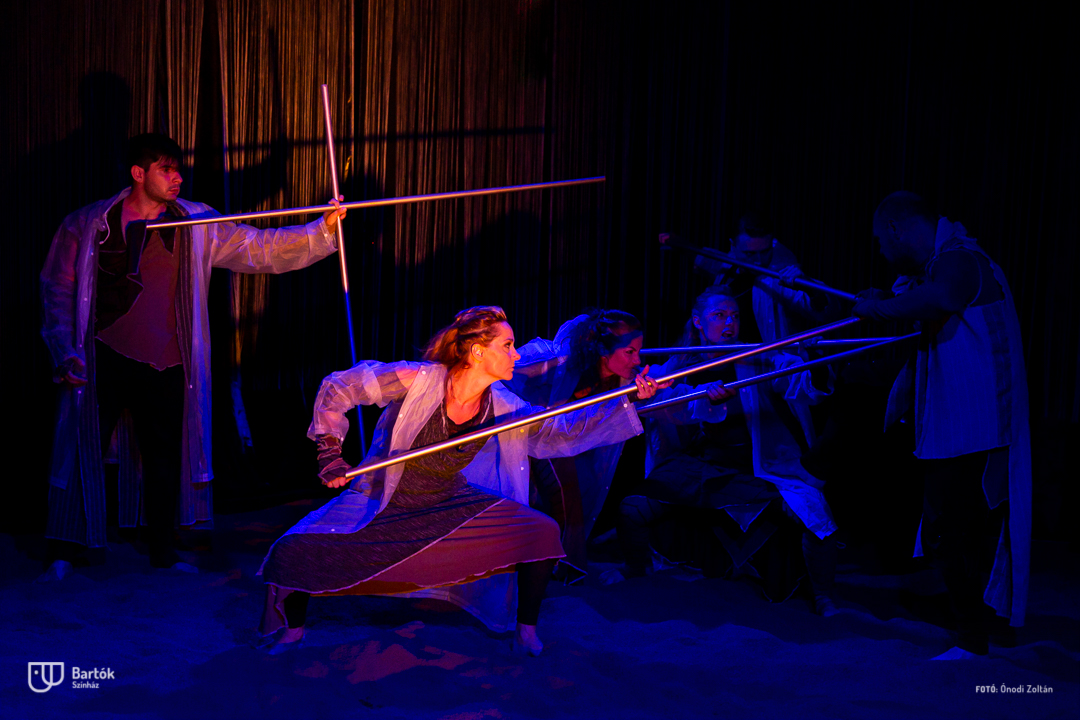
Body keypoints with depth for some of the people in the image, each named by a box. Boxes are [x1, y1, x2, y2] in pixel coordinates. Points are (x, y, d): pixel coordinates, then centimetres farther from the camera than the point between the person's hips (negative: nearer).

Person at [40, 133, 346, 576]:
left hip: (165, 365, 3)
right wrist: (65, 352, -8)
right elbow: (57, 290, 3)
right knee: (82, 452, -2)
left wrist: (322, 230, -14)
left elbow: (262, 249, -2)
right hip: (102, 361, -3)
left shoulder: (197, 226, 4)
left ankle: (162, 552, 27)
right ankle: (62, 554, 12)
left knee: (165, 456, 11)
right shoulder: (87, 226, -1)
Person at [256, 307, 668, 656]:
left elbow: (561, 433, -4)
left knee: (542, 532, -10)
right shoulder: (418, 380, -25)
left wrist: (627, 402, -11)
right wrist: (331, 455, -17)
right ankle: (293, 630, 13)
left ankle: (526, 631, 8)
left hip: (450, 505, 3)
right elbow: (336, 389, -15)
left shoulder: (502, 408, -11)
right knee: (295, 551, -18)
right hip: (382, 504, -3)